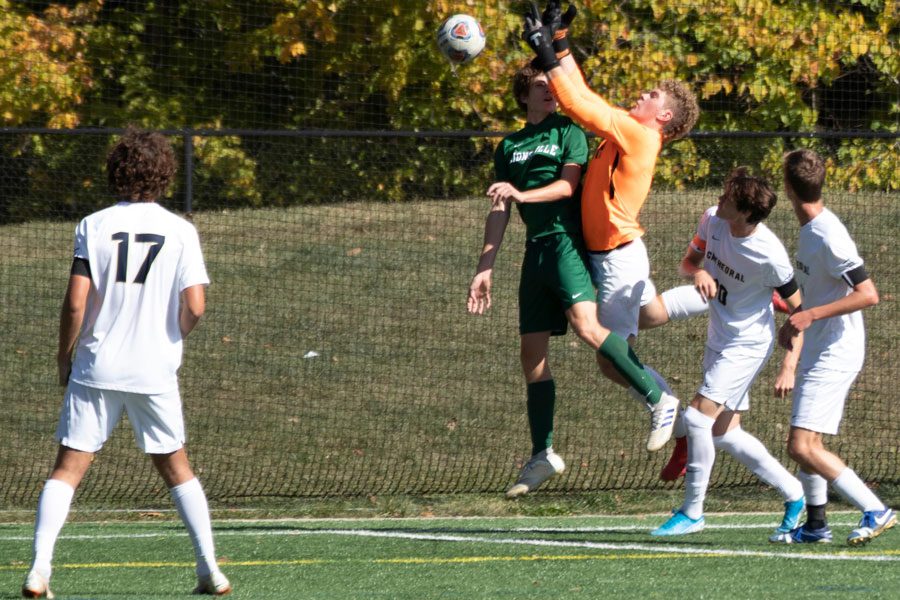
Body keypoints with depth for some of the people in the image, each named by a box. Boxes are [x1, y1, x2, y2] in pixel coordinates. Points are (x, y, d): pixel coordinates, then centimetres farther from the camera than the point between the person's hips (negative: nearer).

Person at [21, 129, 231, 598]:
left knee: (68, 468, 1)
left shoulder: (93, 226, -2)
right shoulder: (181, 231, 0)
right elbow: (194, 307, -6)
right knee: (176, 467, 16)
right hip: (156, 370, 1)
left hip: (97, 366, -1)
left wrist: (64, 355, 6)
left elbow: (76, 301, -8)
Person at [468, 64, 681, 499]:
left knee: (585, 324, -28)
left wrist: (522, 194, -24)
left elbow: (567, 185, -10)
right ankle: (543, 454, 11)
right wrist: (484, 269, 13)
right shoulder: (508, 148, 19)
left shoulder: (568, 131, 4)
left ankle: (659, 399, -22)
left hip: (567, 239, -6)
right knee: (532, 352, 5)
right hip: (536, 247, 6)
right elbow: (499, 213, 19)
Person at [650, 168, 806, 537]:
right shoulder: (712, 220, -9)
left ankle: (692, 513, -6)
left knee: (699, 416, -18)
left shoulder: (770, 256, -26)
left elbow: (798, 310, -15)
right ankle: (793, 492, 25)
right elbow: (689, 261, 9)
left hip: (747, 345, -8)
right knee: (724, 433, 11)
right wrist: (698, 272, -16)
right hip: (719, 339, 8)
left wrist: (790, 365, -21)